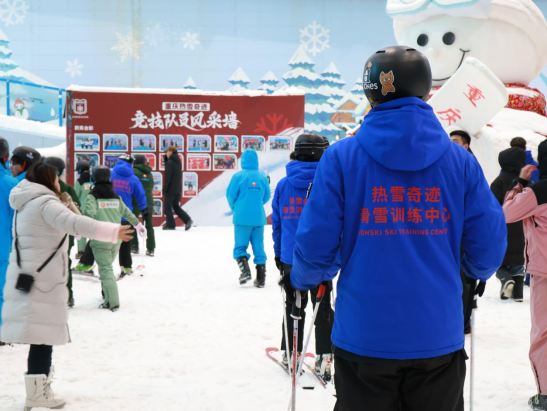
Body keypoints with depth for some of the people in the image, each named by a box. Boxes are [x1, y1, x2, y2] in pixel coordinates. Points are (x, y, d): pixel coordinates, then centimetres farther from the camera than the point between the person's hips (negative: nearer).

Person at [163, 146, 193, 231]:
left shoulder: (170, 162, -12)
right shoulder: (178, 162, 14)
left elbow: (167, 177, -17)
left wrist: (164, 189, -15)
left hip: (171, 189, -8)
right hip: (178, 190, 8)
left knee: (167, 207, 2)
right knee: (176, 207, 14)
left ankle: (170, 225, -1)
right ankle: (187, 220, -2)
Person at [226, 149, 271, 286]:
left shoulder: (239, 176, -6)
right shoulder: (262, 177, 4)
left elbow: (230, 195, -2)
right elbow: (267, 196, 11)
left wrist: (235, 207, 18)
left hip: (242, 217, -3)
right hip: (259, 217, 3)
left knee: (240, 246, 6)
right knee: (259, 247, 8)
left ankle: (245, 270, -15)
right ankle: (261, 279, 7)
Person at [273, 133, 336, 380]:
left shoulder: (283, 185, 0)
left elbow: (276, 223, 5)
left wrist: (278, 254, 13)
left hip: (290, 258, 2)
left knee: (293, 306, 15)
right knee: (323, 308, 7)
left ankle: (290, 355, 21)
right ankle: (324, 358, 3)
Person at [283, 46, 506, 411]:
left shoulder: (342, 158, -8)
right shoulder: (459, 160, -3)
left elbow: (316, 241, -9)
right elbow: (488, 245, -3)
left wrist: (302, 280, 14)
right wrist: (477, 272, 22)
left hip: (364, 337, -1)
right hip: (438, 338, 1)